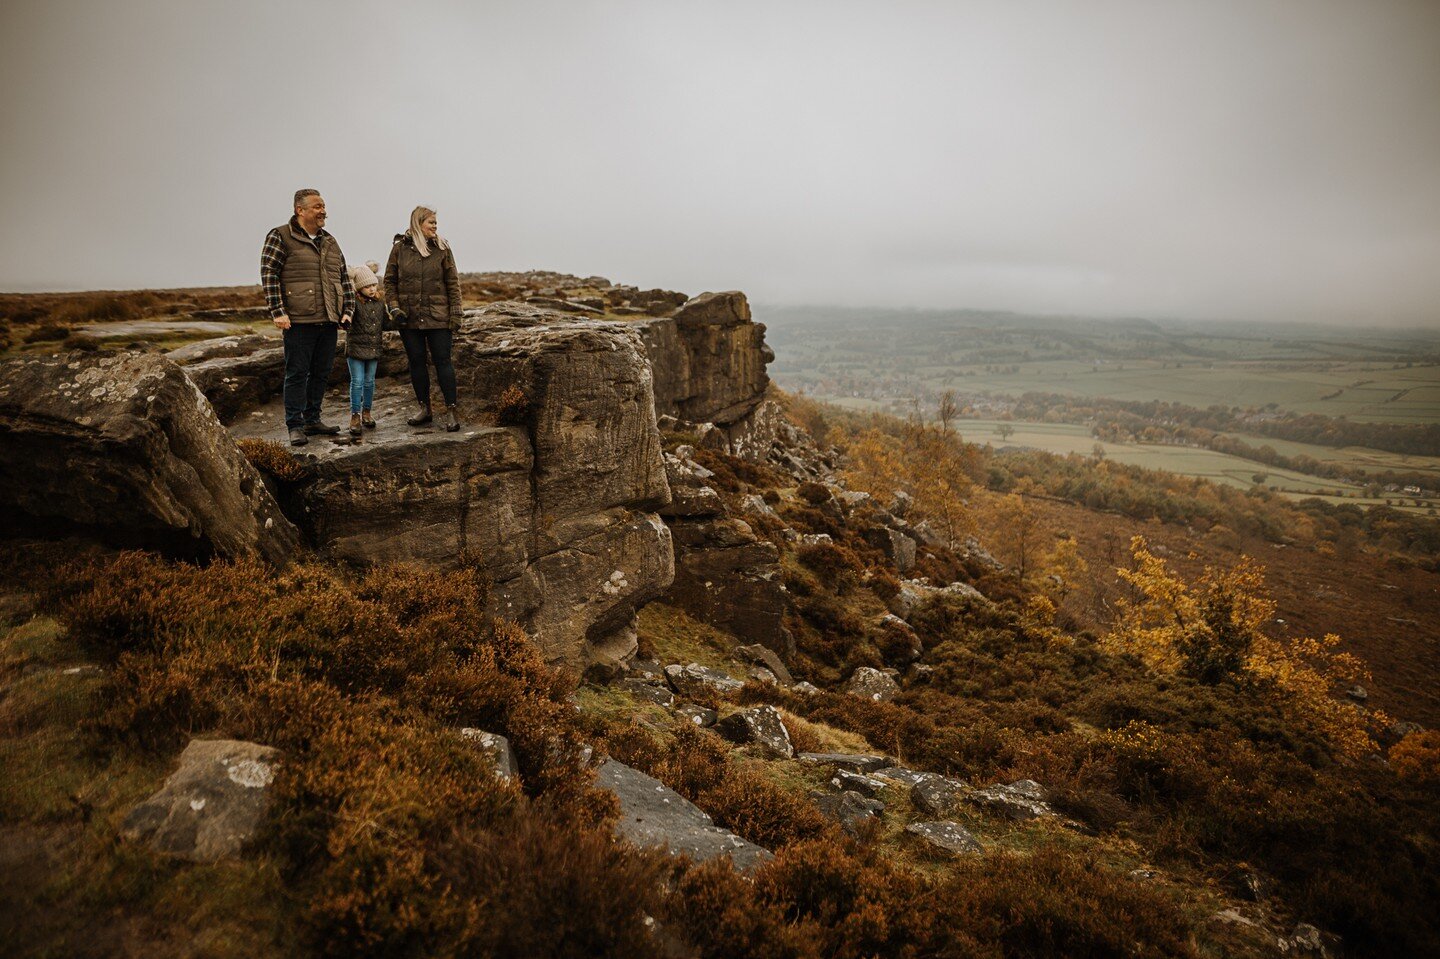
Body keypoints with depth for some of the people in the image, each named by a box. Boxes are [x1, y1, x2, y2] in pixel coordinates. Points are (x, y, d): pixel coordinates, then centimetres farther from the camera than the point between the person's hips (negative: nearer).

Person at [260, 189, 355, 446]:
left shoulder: (329, 242, 18)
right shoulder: (280, 237, -2)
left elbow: (345, 279, 21)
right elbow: (268, 275, -7)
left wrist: (348, 310, 10)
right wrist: (277, 312, -15)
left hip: (329, 322, 6)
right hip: (299, 321, -6)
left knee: (321, 373, 11)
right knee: (297, 374, -2)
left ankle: (312, 420, 22)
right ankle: (295, 426, 4)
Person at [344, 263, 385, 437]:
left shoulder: (380, 303, 6)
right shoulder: (354, 303, -12)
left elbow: (384, 322, 17)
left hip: (373, 348, 5)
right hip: (356, 347, -5)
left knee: (369, 381, 12)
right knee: (357, 381, -3)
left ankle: (366, 412, 24)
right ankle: (355, 416, 3)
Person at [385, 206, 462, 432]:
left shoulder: (442, 248, 3)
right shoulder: (400, 248, 3)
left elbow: (452, 282, 3)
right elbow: (389, 281, 8)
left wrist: (455, 314, -3)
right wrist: (395, 307, -4)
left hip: (437, 316, -2)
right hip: (409, 317, 2)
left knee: (443, 360, -3)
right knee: (416, 361, 7)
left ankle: (451, 411, -1)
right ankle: (424, 409, 18)